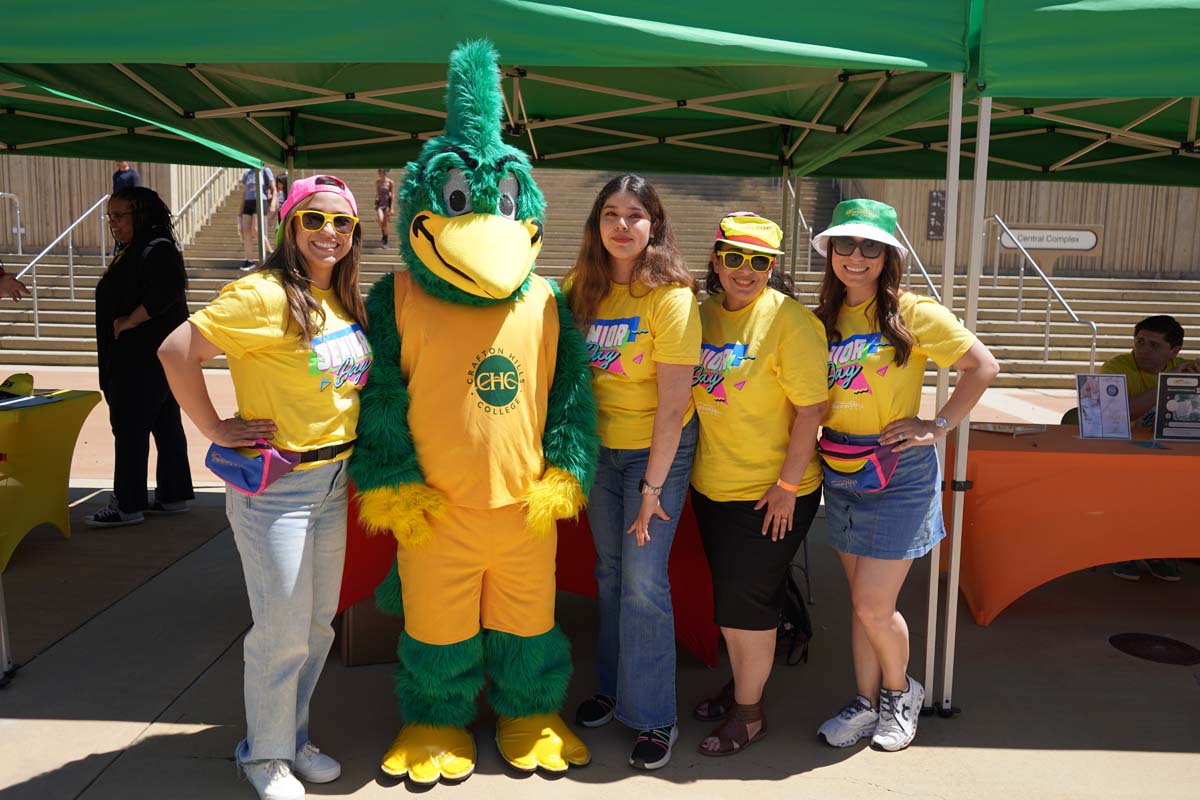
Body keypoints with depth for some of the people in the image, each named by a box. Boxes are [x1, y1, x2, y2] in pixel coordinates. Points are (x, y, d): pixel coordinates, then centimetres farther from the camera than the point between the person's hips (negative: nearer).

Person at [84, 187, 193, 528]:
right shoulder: (132, 251, 18)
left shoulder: (156, 250, -14)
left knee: (130, 429, -6)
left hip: (144, 360, -10)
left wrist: (129, 321, -21)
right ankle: (173, 495, 20)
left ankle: (128, 505, 1)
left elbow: (166, 291, -31)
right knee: (166, 425, 12)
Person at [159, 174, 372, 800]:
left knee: (318, 625, 18)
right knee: (283, 633, 5)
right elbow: (175, 351, -23)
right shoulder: (264, 294, -17)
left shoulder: (343, 299, 7)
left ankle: (294, 737, 38)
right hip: (275, 487, -7)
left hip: (333, 483, 7)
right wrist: (215, 429, -17)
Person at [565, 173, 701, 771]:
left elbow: (672, 404, -19)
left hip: (658, 450, -5)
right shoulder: (581, 287, -1)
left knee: (643, 581, -4)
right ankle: (613, 687, 33)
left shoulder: (672, 297, -18)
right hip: (599, 447, 5)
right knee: (610, 573, 15)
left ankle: (654, 717, 13)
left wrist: (652, 485, -18)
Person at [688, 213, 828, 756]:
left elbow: (810, 408, -17)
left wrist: (787, 484, -18)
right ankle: (740, 684, 41)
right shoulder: (703, 313, 4)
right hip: (713, 486, 7)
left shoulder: (790, 320, -16)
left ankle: (748, 712, 24)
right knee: (728, 594, 20)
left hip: (770, 493, -6)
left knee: (745, 599, 4)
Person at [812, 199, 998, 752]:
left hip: (898, 474, -5)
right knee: (860, 600, 13)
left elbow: (982, 367, -7)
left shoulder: (913, 314, -9)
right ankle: (866, 703, 29)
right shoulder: (823, 320, 7)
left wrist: (938, 427, -11)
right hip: (840, 473, 5)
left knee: (873, 606, -2)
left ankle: (901, 691, 26)